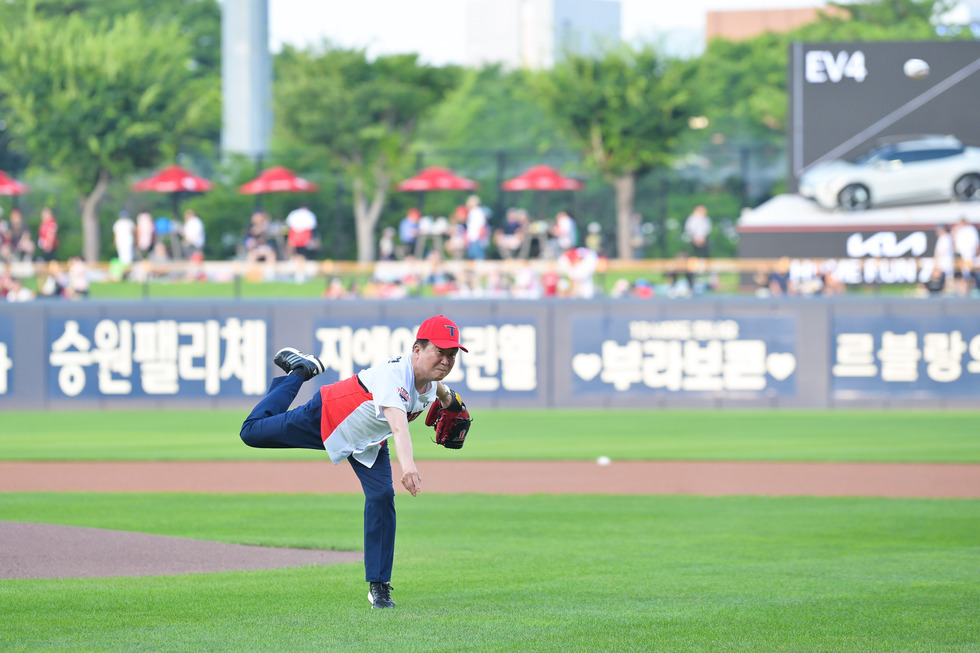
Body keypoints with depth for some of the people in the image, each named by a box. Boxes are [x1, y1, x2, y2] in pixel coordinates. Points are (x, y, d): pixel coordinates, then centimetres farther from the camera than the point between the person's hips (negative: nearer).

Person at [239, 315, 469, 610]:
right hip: (326, 418, -5)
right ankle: (300, 372, 29)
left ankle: (378, 586, -5)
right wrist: (407, 465, -75)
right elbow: (398, 425, -61)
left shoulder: (431, 379, -16)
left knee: (382, 497, -15)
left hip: (369, 446, 5)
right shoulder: (395, 375, -43)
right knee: (252, 431, 4)